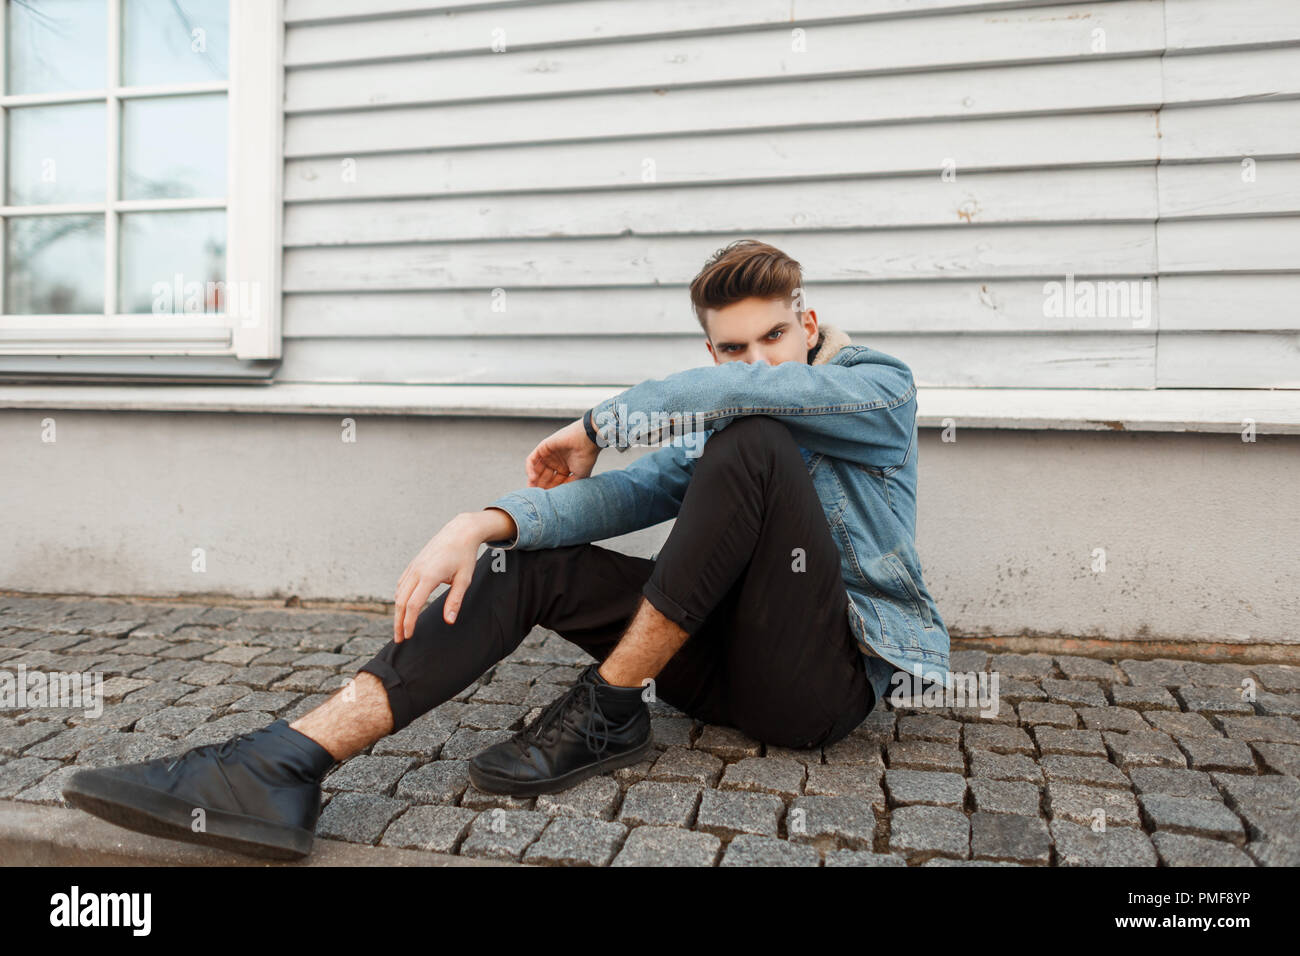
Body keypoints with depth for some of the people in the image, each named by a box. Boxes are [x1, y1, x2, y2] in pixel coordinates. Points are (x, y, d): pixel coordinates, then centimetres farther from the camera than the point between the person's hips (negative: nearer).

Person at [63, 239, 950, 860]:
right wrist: (483, 523, -22)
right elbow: (624, 494, -4)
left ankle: (610, 710, -19)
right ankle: (283, 768, -22)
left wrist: (597, 424, -9)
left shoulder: (881, 389, -1)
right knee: (524, 560, -10)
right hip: (729, 659, 5)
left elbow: (743, 392, -23)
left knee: (750, 441, -26)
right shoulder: (712, 437, 15)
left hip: (829, 672, -5)